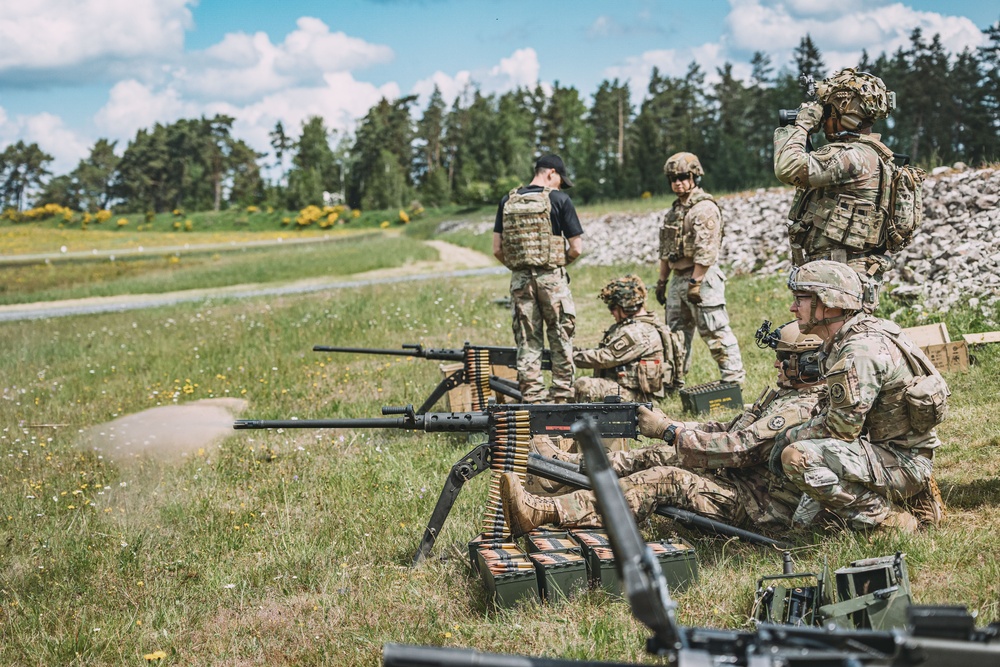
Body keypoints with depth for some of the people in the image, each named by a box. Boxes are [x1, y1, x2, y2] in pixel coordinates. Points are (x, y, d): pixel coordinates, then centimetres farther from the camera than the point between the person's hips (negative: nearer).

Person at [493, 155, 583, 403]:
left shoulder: (508, 201, 7)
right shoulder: (559, 199, -5)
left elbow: (497, 249, 5)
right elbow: (576, 248, -6)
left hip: (519, 280, 3)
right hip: (552, 279, -3)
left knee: (527, 342, 7)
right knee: (560, 339, 8)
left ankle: (532, 398, 8)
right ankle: (562, 396, 9)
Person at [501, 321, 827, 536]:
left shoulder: (801, 409, -19)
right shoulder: (782, 395, 16)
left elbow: (736, 448, -25)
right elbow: (729, 430, 17)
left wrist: (669, 429, -21)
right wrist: (670, 427, 3)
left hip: (763, 506, -10)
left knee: (665, 480, -25)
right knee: (658, 456, 3)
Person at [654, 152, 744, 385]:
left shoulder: (705, 208, -12)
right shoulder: (674, 211, 17)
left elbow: (705, 251, -20)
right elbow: (666, 251, 22)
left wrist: (695, 283, -22)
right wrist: (661, 281, 19)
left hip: (702, 278, -9)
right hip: (678, 279, 9)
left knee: (715, 331, -8)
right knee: (676, 332, 15)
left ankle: (733, 376, -2)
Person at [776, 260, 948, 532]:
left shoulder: (861, 350, -22)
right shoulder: (843, 341, 9)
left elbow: (841, 427, -21)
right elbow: (839, 411, 15)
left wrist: (790, 437, -7)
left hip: (903, 463, -10)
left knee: (797, 457, -24)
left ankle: (882, 517, -8)